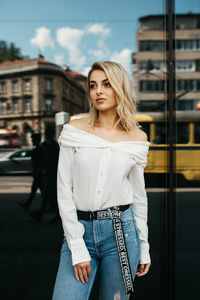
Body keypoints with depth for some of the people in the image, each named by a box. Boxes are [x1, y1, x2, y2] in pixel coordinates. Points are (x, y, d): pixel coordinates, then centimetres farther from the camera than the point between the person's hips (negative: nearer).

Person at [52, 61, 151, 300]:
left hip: (121, 231, 1)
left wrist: (144, 248, 8)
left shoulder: (137, 138, 1)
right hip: (80, 230, 0)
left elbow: (139, 196, 7)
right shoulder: (74, 130, -3)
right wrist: (77, 248, -8)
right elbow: (64, 191, -5)